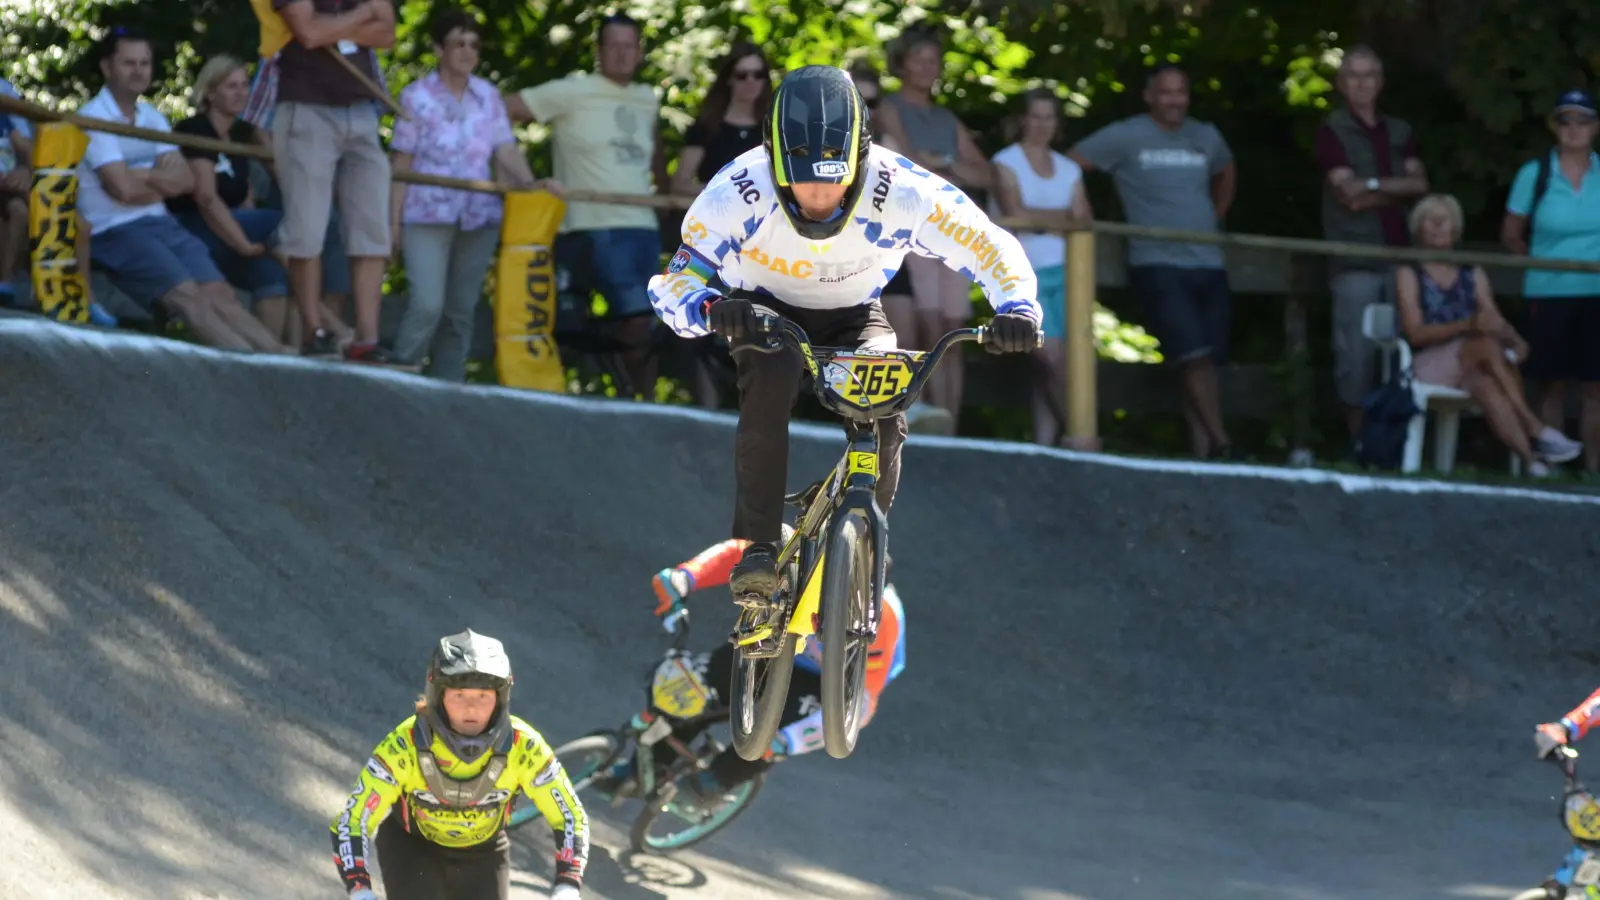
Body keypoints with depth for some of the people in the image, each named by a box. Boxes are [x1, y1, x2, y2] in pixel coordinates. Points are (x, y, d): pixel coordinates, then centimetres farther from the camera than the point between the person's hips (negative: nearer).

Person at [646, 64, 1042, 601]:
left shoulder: (899, 191, -30)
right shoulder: (739, 192, -32)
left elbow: (988, 246, -22)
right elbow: (674, 284, -29)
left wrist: (1017, 306, -41)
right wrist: (711, 310, -52)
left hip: (852, 315, 1)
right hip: (766, 312, -1)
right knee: (773, 377, -34)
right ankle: (757, 549, -30)